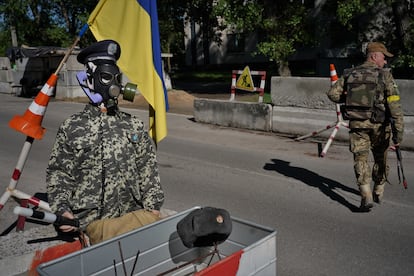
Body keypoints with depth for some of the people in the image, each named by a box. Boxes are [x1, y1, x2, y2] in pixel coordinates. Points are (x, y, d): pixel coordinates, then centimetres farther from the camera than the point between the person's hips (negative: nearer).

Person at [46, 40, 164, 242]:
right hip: (89, 221, -2)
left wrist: (153, 206, 4)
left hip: (133, 216, 3)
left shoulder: (134, 125, 9)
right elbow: (58, 173, 6)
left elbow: (148, 170, 9)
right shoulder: (71, 128, 3)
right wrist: (61, 209, -5)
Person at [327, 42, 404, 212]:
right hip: (379, 124, -1)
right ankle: (378, 193, 34)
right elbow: (394, 105, -12)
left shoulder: (349, 74, 4)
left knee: (361, 159, 5)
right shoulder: (385, 75, -6)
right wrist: (398, 131, -12)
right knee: (380, 159, 19)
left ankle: (366, 196, -11)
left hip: (357, 124, 1)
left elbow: (332, 94, 2)